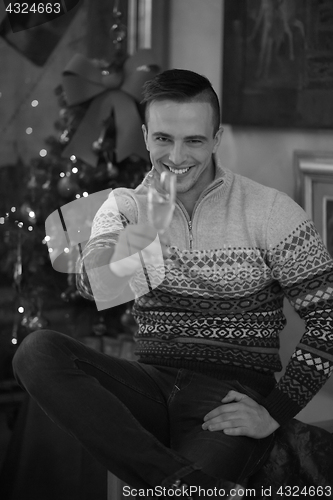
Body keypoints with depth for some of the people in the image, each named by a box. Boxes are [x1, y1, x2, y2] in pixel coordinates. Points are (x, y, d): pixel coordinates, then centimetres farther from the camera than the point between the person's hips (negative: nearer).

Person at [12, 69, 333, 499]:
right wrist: (114, 261, -33)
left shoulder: (269, 211, 0)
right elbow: (90, 283, -11)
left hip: (232, 394, -5)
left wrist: (275, 411, -11)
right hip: (152, 382, 5)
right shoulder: (124, 208, 9)